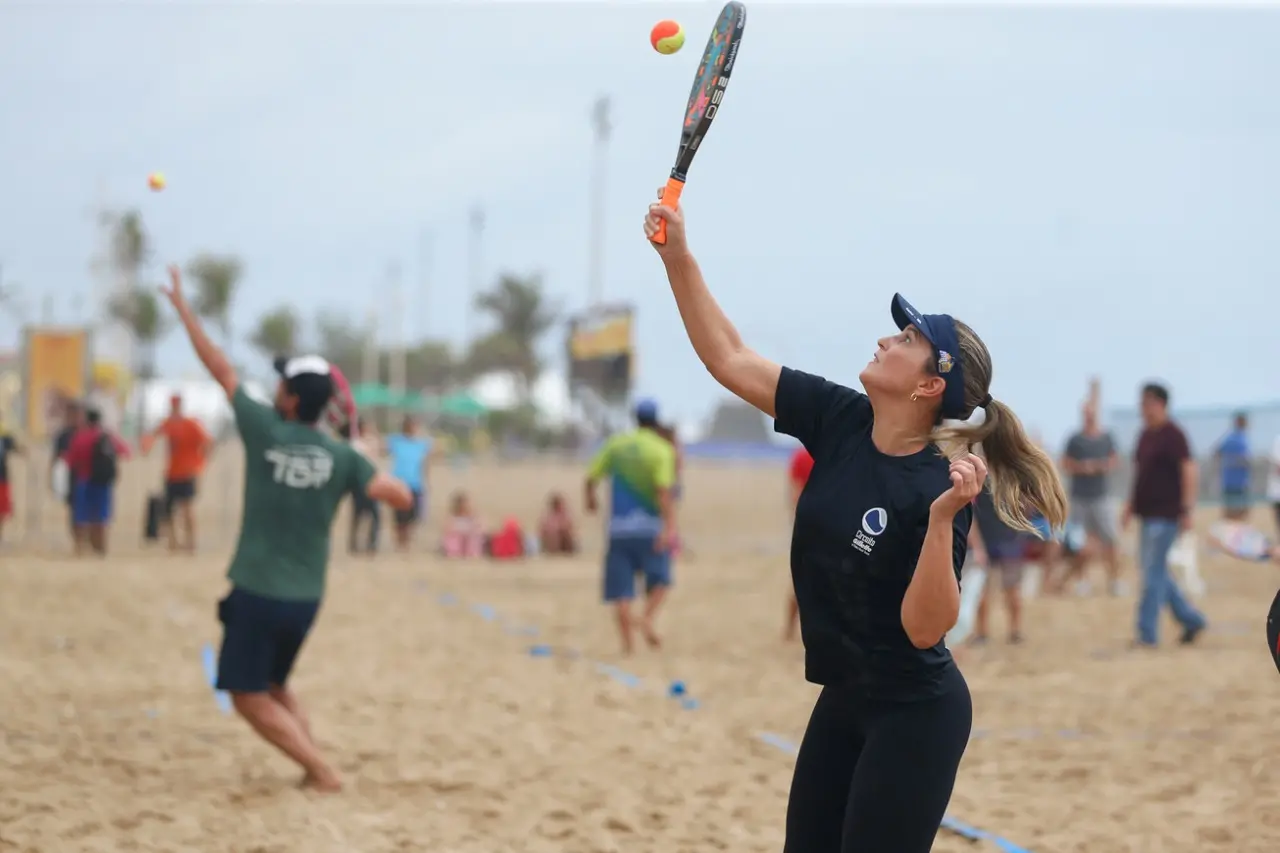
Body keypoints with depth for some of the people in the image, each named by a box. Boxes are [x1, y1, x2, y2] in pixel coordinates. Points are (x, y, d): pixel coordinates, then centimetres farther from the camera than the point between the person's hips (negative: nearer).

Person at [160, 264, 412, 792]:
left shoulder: (266, 432, -11)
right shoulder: (341, 457, -3)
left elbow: (219, 368, -3)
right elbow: (401, 497, -11)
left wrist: (182, 306, 5)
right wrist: (370, 479, 10)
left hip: (257, 593, -5)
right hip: (305, 599, 5)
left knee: (250, 697, 4)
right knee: (275, 687, 23)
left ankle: (321, 772, -7)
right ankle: (314, 766, 9)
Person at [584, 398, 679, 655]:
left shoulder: (616, 444, 4)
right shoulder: (662, 449, -6)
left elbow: (591, 477, 4)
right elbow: (664, 491, -18)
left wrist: (590, 499, 25)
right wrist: (670, 527, -24)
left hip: (619, 525, 3)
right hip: (650, 526, -3)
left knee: (621, 589, 3)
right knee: (659, 579, 12)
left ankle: (626, 641, 0)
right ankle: (647, 619, -11)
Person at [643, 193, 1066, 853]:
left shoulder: (935, 488, -22)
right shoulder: (839, 420, -4)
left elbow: (925, 628, -26)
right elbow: (729, 360, 0)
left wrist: (942, 519, -38)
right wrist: (677, 256, -6)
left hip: (914, 717, -7)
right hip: (843, 700, 7)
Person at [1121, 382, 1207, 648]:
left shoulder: (1172, 435, -12)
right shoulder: (1145, 434, 14)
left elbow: (1189, 471, -17)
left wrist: (1187, 509, -22)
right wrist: (1131, 504, 18)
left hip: (1165, 515, -9)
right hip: (1148, 513, 9)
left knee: (1153, 572, -7)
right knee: (1156, 572, 12)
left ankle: (1147, 634, -4)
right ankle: (1191, 619, 22)